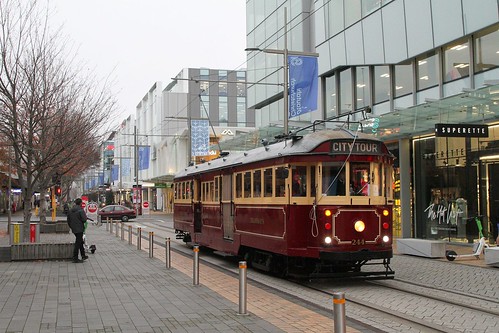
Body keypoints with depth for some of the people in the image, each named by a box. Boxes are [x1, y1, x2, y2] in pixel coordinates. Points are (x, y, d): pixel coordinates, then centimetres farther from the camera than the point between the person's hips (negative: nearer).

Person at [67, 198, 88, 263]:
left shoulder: (70, 210, 8)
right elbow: (84, 219, -19)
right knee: (78, 243, -3)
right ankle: (75, 258, -1)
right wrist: (85, 215, 2)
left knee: (80, 242, 20)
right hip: (79, 229, -8)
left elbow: (68, 220, 12)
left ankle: (83, 256, 29)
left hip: (74, 229, 8)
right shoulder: (81, 210, -15)